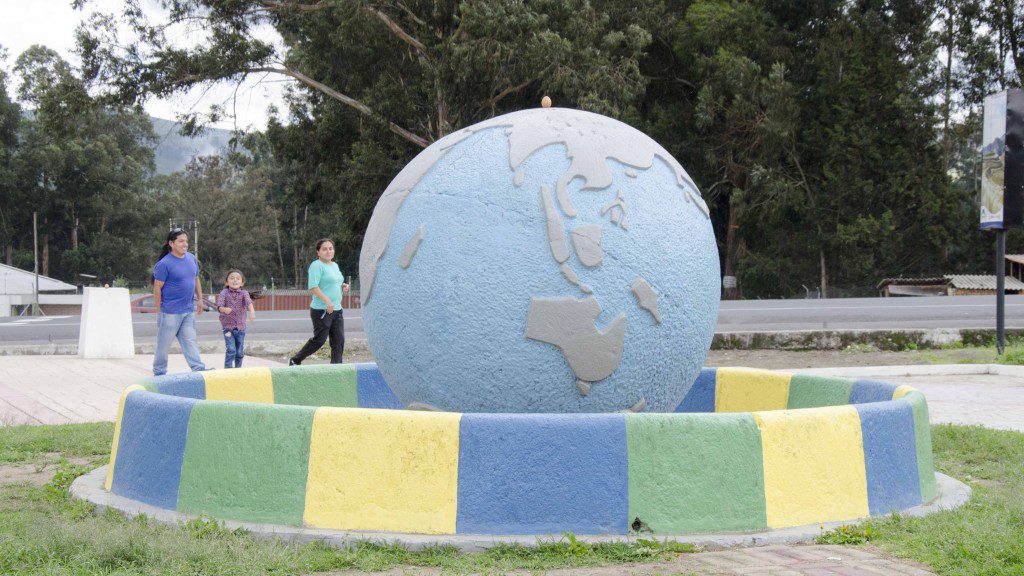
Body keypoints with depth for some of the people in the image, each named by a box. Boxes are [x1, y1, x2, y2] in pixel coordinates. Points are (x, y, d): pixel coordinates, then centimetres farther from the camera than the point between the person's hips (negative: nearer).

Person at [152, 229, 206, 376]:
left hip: (188, 311, 6)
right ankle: (159, 373, 16)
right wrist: (159, 309, -8)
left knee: (190, 341, 4)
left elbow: (196, 280, 20)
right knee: (164, 343, 5)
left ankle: (199, 369, -1)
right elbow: (157, 288, -10)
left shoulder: (191, 259, 9)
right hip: (170, 312, -6)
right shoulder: (164, 264, -13)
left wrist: (200, 300, 15)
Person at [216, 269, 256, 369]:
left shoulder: (243, 293, 1)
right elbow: (219, 306, -15)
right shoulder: (224, 293, -3)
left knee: (240, 352, 9)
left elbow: (248, 302, -19)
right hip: (228, 326, -3)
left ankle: (238, 368, 24)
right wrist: (224, 309, -39)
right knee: (231, 350, -14)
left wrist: (252, 311, -40)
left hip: (240, 327, 3)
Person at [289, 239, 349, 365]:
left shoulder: (334, 265, 17)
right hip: (321, 310, -8)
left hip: (337, 310, 8)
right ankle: (295, 361, 11)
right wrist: (327, 300, -30)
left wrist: (342, 287, 9)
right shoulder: (317, 265, -11)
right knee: (319, 340, -4)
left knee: (339, 340, 2)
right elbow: (313, 287, -21)